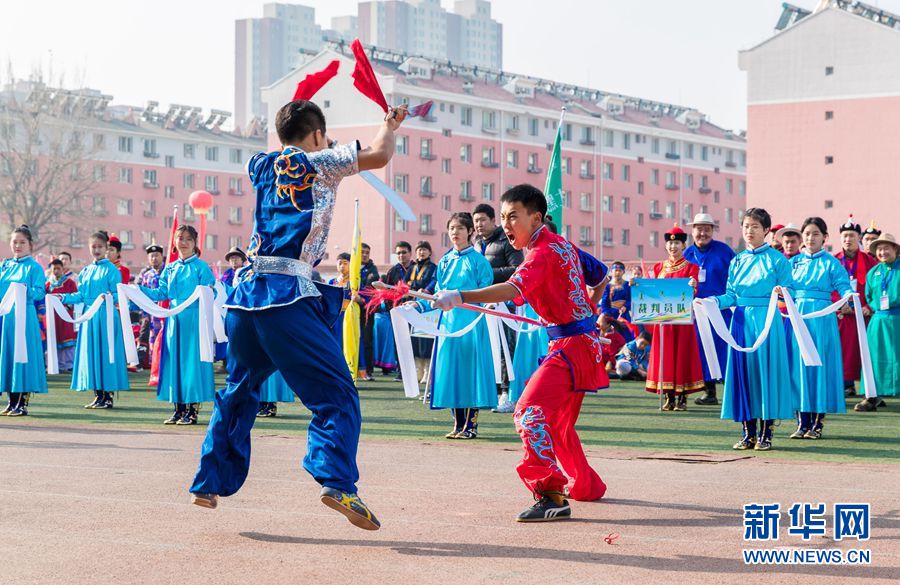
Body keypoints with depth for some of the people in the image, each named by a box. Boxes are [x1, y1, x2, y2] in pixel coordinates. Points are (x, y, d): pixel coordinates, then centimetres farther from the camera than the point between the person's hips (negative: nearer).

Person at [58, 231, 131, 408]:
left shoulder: (112, 269, -3)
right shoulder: (85, 271, 15)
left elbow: (117, 294, -9)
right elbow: (81, 295, 16)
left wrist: (110, 297, -29)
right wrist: (64, 298, 4)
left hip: (106, 316, -6)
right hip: (89, 316, 6)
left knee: (106, 352, -5)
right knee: (90, 353, 7)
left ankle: (108, 395, 1)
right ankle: (98, 395, 15)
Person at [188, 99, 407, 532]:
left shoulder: (261, 166, 19)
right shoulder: (320, 163, 3)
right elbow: (379, 155, -2)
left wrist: (292, 120, 56)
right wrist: (390, 124, 18)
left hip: (245, 293, 6)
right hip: (289, 295, -6)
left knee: (238, 391, 23)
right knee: (335, 393, -4)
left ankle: (209, 483, 27)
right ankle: (336, 481, -23)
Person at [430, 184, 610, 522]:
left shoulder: (543, 253, -18)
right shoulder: (562, 245, 12)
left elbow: (512, 290, -35)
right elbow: (600, 276, 25)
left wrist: (461, 297, -44)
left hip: (571, 345, -11)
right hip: (583, 342, 11)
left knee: (530, 411, -23)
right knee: (558, 422, 24)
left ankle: (552, 496, -31)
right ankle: (586, 486, 42)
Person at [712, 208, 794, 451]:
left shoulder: (777, 259, 0)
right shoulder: (737, 261, 13)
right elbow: (730, 295, 11)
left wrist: (782, 293, -24)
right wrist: (714, 302, -6)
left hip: (766, 320, -4)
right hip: (741, 321, 4)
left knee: (766, 371, -3)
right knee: (743, 371, 3)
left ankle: (765, 433, 4)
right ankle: (748, 433, 11)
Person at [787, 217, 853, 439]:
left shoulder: (830, 262, 2)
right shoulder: (794, 262, 12)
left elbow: (843, 286, -6)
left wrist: (850, 296, -26)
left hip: (822, 316, -3)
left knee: (819, 365, -2)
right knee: (798, 365, 2)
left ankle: (817, 423, 5)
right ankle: (803, 422, 9)